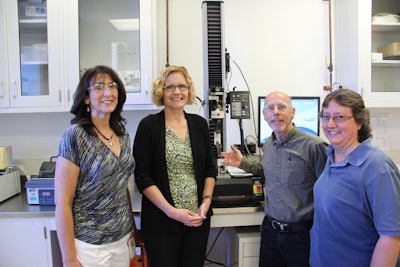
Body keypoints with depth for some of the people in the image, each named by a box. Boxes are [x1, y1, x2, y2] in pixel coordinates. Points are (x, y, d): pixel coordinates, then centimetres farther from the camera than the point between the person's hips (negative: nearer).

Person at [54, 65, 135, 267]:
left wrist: (133, 229, 11)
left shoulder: (123, 135, 3)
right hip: (89, 246, -5)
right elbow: (62, 203, -14)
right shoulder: (75, 135, -14)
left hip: (122, 240, 6)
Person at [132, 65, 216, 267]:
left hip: (198, 219, 4)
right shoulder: (149, 126, -6)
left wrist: (206, 202, -3)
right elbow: (143, 177, -9)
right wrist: (172, 211, -14)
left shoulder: (199, 124, 6)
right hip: (161, 221, -3)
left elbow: (210, 168, 10)